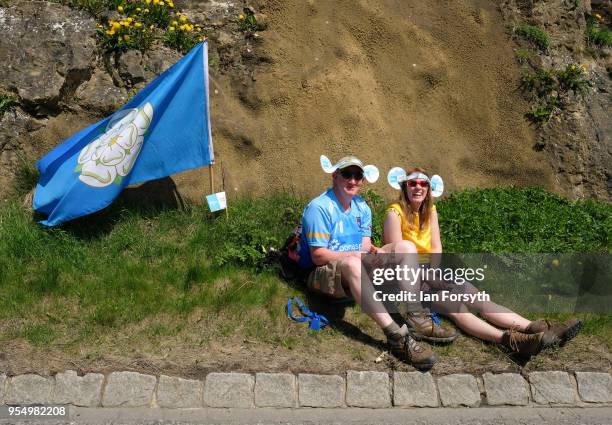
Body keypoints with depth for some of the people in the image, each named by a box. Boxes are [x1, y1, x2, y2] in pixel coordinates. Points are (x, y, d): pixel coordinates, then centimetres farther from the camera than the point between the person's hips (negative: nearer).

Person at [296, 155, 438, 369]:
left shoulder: (362, 207, 12)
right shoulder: (319, 208, -12)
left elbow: (365, 248, 6)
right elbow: (318, 256, -17)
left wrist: (371, 251, -18)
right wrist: (355, 254, -23)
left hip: (355, 267, 8)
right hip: (322, 273, -8)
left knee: (405, 247, -7)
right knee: (352, 264, -42)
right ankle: (397, 337, -48)